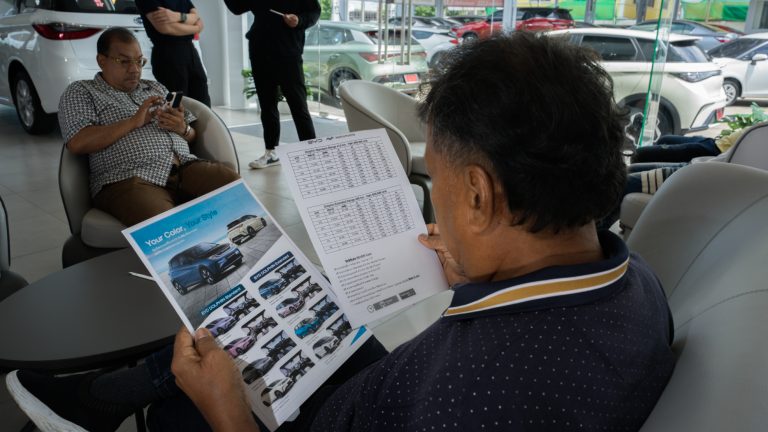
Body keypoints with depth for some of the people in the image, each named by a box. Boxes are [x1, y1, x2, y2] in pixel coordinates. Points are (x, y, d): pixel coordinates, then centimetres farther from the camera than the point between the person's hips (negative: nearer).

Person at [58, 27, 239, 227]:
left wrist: (182, 129, 2)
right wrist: (134, 122, -6)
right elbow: (77, 143, -3)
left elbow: (192, 135, 27)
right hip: (130, 180, -5)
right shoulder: (81, 92, 15)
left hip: (186, 165, 5)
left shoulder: (156, 88, 29)